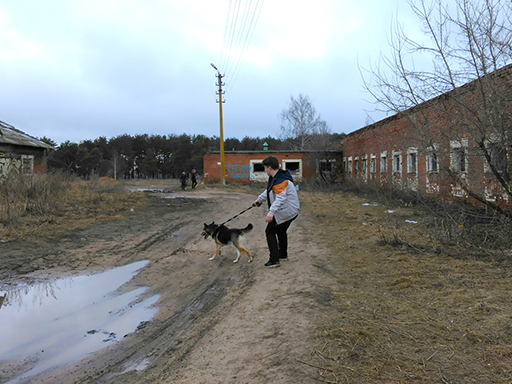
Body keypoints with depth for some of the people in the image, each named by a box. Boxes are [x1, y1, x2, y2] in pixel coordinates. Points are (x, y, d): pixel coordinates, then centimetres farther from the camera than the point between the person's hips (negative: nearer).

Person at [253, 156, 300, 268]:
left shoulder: (280, 181, -26)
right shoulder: (275, 177, 8)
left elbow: (280, 198, -35)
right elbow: (269, 191, 24)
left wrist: (271, 212, -42)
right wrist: (259, 199, 35)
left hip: (285, 212, -11)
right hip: (291, 211, 11)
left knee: (270, 231, -4)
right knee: (281, 231, 25)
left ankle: (274, 260, -3)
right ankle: (283, 254, 41)